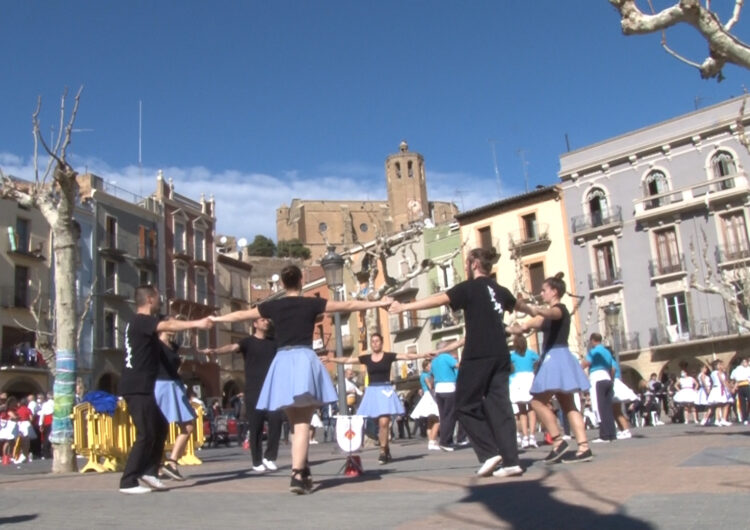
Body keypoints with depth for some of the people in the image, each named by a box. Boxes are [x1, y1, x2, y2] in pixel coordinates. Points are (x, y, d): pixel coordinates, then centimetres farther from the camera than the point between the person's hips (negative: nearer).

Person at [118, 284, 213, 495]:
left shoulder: (141, 323, 21)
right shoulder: (141, 321, -12)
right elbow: (168, 325, -29)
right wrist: (197, 323, -36)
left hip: (141, 387, 11)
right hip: (137, 387, -11)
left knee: (159, 427, 15)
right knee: (146, 434, -9)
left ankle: (149, 471, 18)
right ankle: (128, 482, -6)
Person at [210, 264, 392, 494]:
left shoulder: (273, 306, 8)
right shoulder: (312, 303, 2)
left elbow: (241, 315, 21)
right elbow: (348, 305, 7)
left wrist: (216, 319, 39)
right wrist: (378, 303, 16)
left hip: (283, 363, 3)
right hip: (304, 361, -3)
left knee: (296, 423, 15)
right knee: (302, 423, -5)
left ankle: (303, 473, 20)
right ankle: (297, 475, -17)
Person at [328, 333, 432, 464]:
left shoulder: (388, 356, 1)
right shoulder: (366, 358, 8)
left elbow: (407, 356, -7)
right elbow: (347, 360, 8)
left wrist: (423, 355, -17)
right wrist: (332, 359, 2)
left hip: (385, 391, -2)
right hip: (372, 391, 2)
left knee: (384, 422, -12)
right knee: (382, 423, 4)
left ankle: (383, 452, -4)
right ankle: (386, 450, 16)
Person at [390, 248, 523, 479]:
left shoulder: (470, 287, -3)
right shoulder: (500, 291, 18)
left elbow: (438, 299, -14)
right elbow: (517, 305, 40)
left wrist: (404, 307, -11)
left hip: (478, 356, -7)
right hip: (500, 356, 7)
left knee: (466, 406, 4)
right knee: (499, 405, 6)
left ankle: (489, 453, -6)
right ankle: (511, 461, 0)